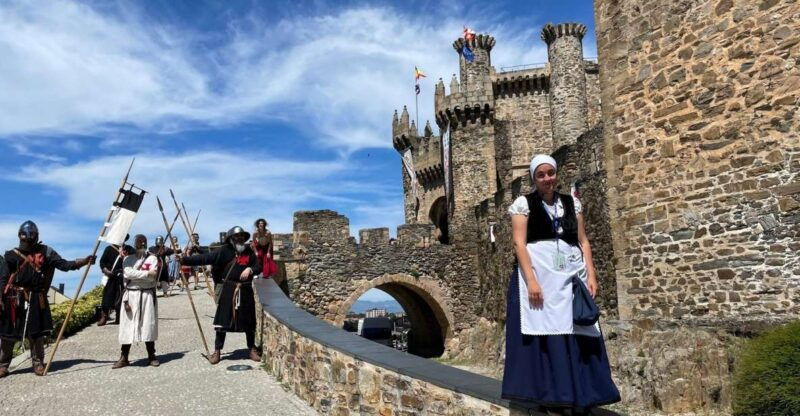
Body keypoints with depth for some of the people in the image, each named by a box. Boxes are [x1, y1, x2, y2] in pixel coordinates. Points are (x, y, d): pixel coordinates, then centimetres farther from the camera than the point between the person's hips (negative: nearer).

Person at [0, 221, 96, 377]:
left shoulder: (45, 252, 2)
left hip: (36, 299, 0)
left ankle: (38, 363, 16)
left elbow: (64, 264, -5)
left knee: (36, 333, 7)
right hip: (15, 299, 0)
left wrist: (85, 261, -18)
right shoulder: (13, 254, 2)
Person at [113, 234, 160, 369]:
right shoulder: (128, 259, 8)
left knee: (148, 326, 2)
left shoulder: (152, 258, 1)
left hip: (147, 295, -1)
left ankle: (151, 356, 11)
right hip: (130, 295, 2)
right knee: (127, 327, 3)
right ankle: (124, 358, 11)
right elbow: (128, 273, -12)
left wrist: (136, 274, -12)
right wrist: (146, 273, -15)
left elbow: (152, 278, -11)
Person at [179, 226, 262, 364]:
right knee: (222, 321, 3)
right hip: (228, 290, -2)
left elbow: (258, 267, 9)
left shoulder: (249, 251, 5)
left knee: (249, 322, 9)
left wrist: (250, 269, -13)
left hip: (245, 290, 2)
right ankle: (217, 351, 15)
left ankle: (252, 349, 23)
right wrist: (184, 260, -20)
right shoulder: (224, 250, -6)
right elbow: (205, 258, -12)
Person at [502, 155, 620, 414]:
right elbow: (519, 243, -7)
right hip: (539, 273, -4)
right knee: (545, 336, -4)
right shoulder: (523, 203, 3)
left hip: (571, 275, 4)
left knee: (577, 336, 2)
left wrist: (591, 275, 1)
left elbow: (583, 241, 13)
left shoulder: (571, 202, 15)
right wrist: (531, 280, -17)